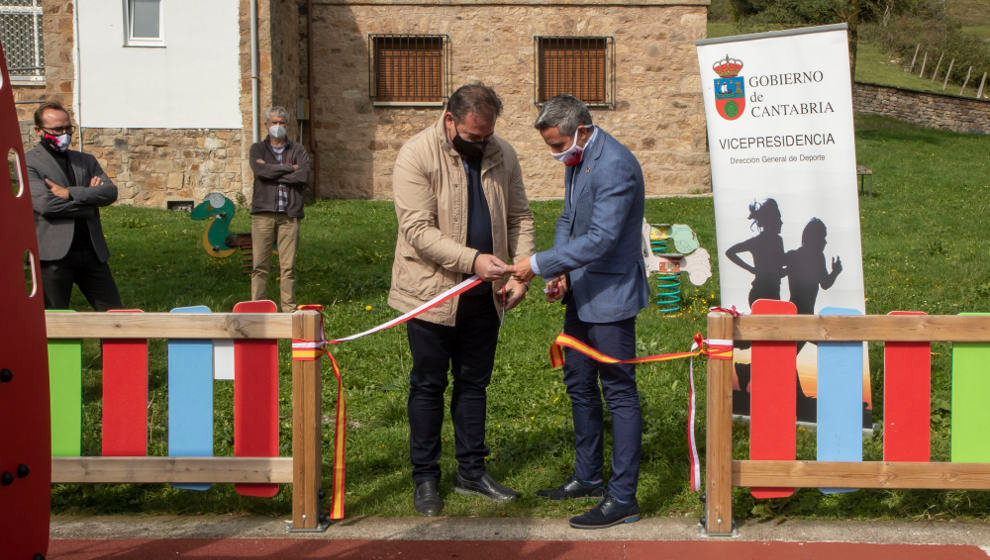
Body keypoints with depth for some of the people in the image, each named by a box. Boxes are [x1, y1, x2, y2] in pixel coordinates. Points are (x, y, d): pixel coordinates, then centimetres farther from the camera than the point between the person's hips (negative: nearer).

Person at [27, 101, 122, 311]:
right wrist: (88, 196, -5)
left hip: (92, 252, 5)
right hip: (54, 255, -5)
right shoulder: (28, 163, 0)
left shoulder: (86, 161, 17)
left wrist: (70, 193, -11)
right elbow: (45, 204, -15)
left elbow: (111, 192, 2)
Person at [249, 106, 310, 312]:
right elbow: (260, 170, -8)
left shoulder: (298, 150, 14)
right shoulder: (258, 148, 14)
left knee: (288, 266, 0)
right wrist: (289, 169, -3)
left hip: (289, 214, 0)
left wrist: (272, 172, -4)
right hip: (263, 212, 0)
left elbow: (304, 175, -6)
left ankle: (289, 308, 5)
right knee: (259, 264, -3)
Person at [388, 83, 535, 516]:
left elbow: (519, 217, 9)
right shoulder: (416, 155, -14)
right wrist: (473, 259, -28)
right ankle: (425, 478, 17)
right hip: (431, 291, -5)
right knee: (428, 386, 5)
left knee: (474, 383, 14)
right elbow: (418, 229, -21)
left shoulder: (502, 155, 4)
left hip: (484, 294, 5)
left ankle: (472, 472, 25)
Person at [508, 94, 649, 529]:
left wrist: (539, 264, -24)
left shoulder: (615, 166, -23)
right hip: (581, 293, 10)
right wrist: (561, 273, 2)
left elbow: (600, 239, -28)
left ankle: (623, 497, 5)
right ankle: (588, 477, 33)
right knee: (578, 382, 18)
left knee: (618, 391, -3)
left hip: (610, 295, -10)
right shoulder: (577, 160, 8)